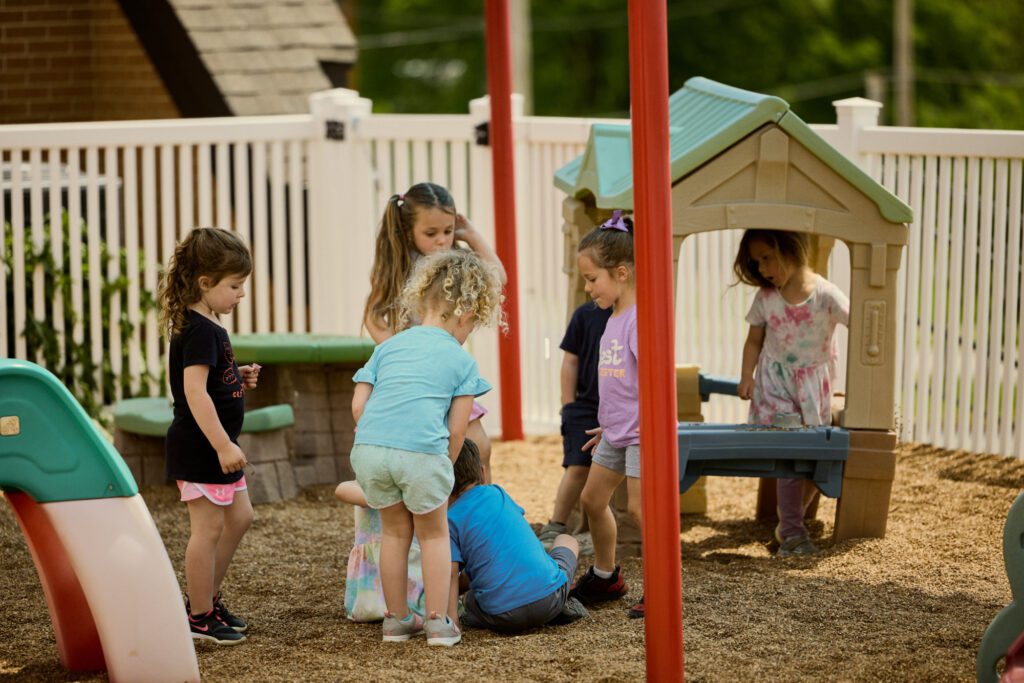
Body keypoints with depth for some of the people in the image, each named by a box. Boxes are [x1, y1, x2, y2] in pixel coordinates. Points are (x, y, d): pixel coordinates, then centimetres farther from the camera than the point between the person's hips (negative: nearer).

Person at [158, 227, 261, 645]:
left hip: (216, 446, 11)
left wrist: (238, 379, 7)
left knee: (239, 517, 17)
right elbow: (194, 391, -28)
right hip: (199, 449, -11)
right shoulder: (199, 331, -20)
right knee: (209, 527, -3)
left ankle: (207, 598, 27)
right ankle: (200, 616, 6)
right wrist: (223, 445, -30)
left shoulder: (208, 326, 12)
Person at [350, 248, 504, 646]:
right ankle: (438, 622, 16)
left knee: (395, 529, 23)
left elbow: (358, 405, 15)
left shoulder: (388, 346, 22)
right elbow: (456, 429, 7)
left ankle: (397, 619, 29)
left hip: (369, 448, 4)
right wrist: (444, 467, 21)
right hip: (422, 450, -3)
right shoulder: (461, 361, 13)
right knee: (433, 532, 18)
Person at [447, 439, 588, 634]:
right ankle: (561, 606, 12)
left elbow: (451, 573, -12)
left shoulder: (450, 520, 1)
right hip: (549, 594, 3)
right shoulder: (497, 493, 13)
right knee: (566, 540, 33)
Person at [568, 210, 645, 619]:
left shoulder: (640, 318, -18)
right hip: (617, 433, 10)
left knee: (640, 507, -10)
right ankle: (605, 576, 32)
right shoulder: (613, 317, 12)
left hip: (642, 434, -10)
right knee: (592, 498, 15)